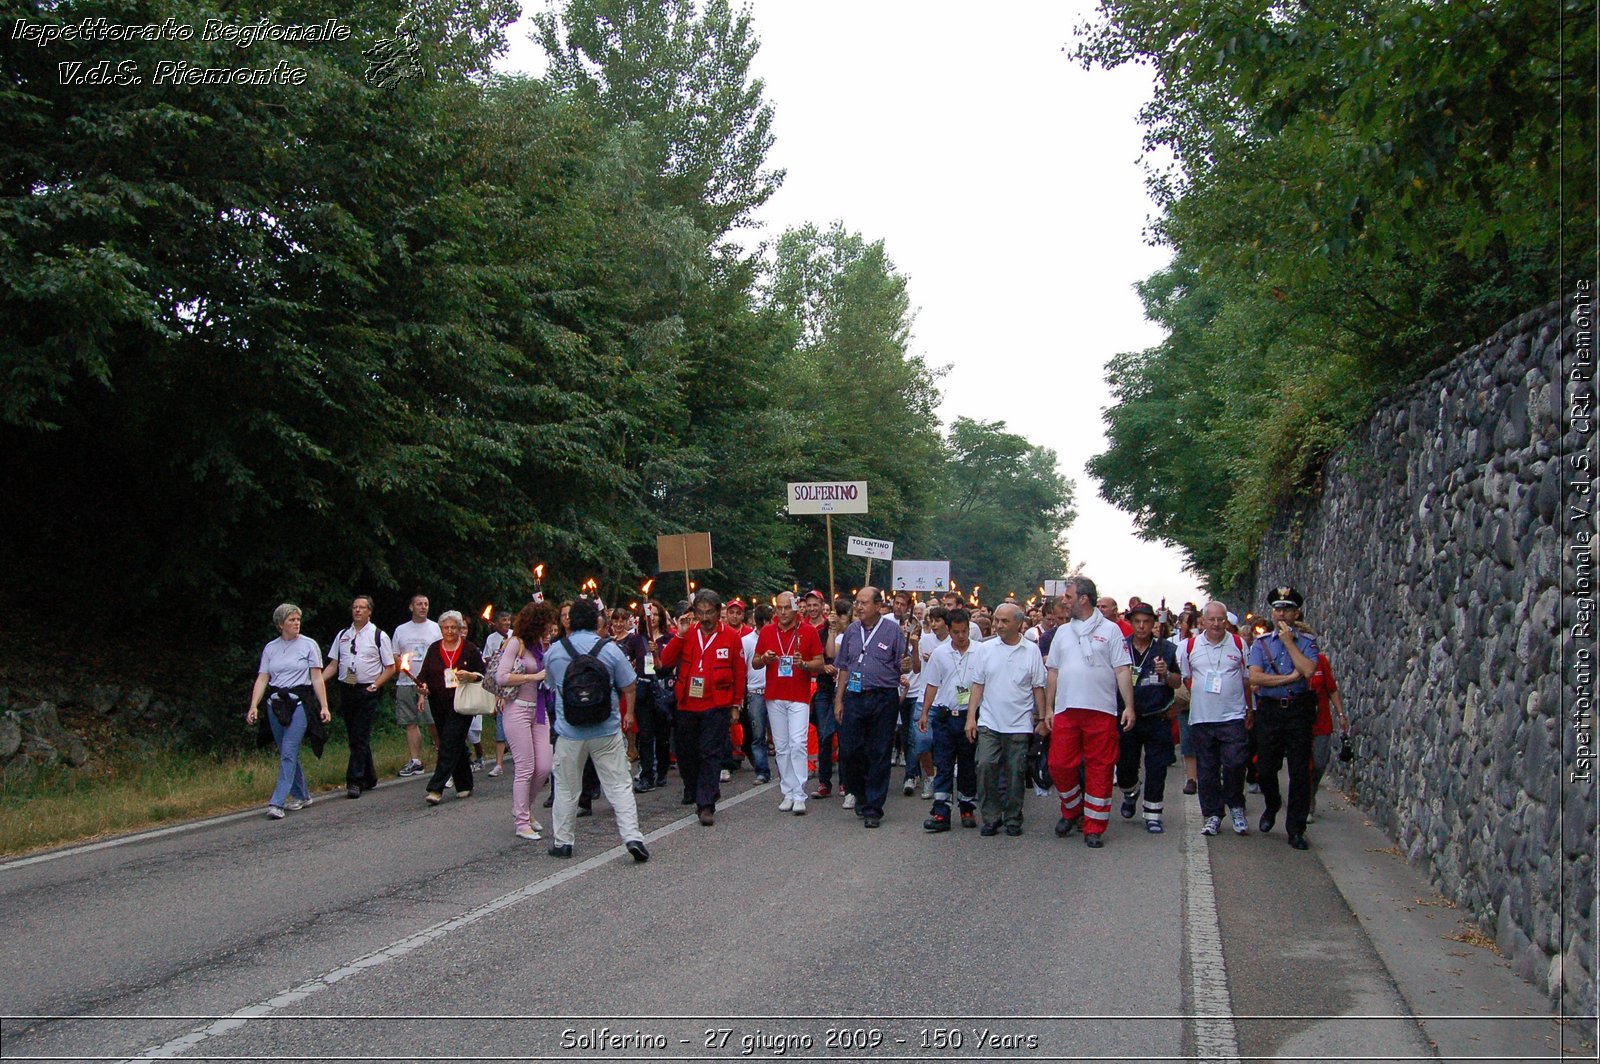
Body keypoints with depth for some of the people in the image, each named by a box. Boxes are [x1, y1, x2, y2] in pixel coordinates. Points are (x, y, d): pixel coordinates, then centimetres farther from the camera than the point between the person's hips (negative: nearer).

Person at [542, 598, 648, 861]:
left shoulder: (554, 651, -1)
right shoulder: (610, 650, -7)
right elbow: (629, 686, 0)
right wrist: (629, 713, 17)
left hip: (569, 731, 1)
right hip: (607, 730, -1)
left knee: (566, 788, 13)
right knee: (619, 785, 2)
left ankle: (562, 841, 19)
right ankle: (632, 837, -7)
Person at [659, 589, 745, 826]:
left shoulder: (731, 636, -2)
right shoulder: (687, 633, 4)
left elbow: (739, 673, 2)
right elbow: (666, 661, -4)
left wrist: (736, 705, 3)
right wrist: (680, 634, -13)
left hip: (717, 706, -3)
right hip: (687, 705, 3)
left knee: (710, 754, -7)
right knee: (686, 752, 13)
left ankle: (706, 805, -6)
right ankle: (693, 791, 35)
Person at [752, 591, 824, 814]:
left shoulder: (808, 631, 1)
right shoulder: (767, 631, 8)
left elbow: (820, 664, 2)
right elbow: (755, 662, 13)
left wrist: (804, 664, -18)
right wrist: (764, 659, -10)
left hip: (799, 697, -3)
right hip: (774, 697, 3)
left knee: (798, 744, -11)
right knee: (781, 747, 6)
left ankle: (799, 796, -9)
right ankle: (788, 793, 12)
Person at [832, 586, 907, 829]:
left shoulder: (893, 630, -2)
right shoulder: (852, 631, 10)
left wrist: (911, 654, -24)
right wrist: (838, 700, 11)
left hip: (884, 699, -3)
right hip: (854, 698, 3)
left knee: (878, 755, 2)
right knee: (848, 750, 1)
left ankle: (872, 808, 9)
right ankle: (857, 792, 26)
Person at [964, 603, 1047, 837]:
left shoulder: (1031, 651, 1)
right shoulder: (987, 649, 5)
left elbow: (1038, 688, 3)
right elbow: (978, 685, 6)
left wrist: (1042, 718, 1)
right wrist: (971, 717, 0)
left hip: (1020, 724, -1)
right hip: (989, 723, 1)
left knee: (1016, 772, 4)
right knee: (985, 767, -7)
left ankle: (1013, 819, 16)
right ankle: (991, 817, 5)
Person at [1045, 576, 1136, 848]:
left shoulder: (1110, 630, 1)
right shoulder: (1062, 632, 14)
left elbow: (1122, 670, -2)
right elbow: (1053, 672, 16)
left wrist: (1129, 706, -11)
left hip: (1101, 711, -4)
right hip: (1066, 711, 4)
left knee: (1099, 769, 1)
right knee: (1059, 765, 1)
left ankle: (1094, 827, 9)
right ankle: (1072, 811, 25)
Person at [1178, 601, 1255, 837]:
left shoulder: (1238, 644, 4)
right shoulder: (1189, 646, 4)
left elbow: (1247, 679, 11)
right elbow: (1184, 678, 13)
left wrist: (1250, 709, 11)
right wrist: (1197, 698, 4)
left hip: (1233, 716, -1)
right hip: (1201, 718, 1)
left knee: (1235, 764, -10)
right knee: (1207, 770, 5)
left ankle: (1236, 808, 11)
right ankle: (1212, 816, 14)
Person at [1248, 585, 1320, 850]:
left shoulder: (1307, 641, 4)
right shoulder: (1262, 642, 7)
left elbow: (1308, 670, -15)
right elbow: (1255, 677, -6)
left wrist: (1288, 641, -10)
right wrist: (1290, 678, -10)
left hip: (1299, 711, -1)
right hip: (1269, 710, 2)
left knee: (1300, 771, -2)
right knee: (1266, 768, 6)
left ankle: (1296, 830, 5)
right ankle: (1271, 807, 36)